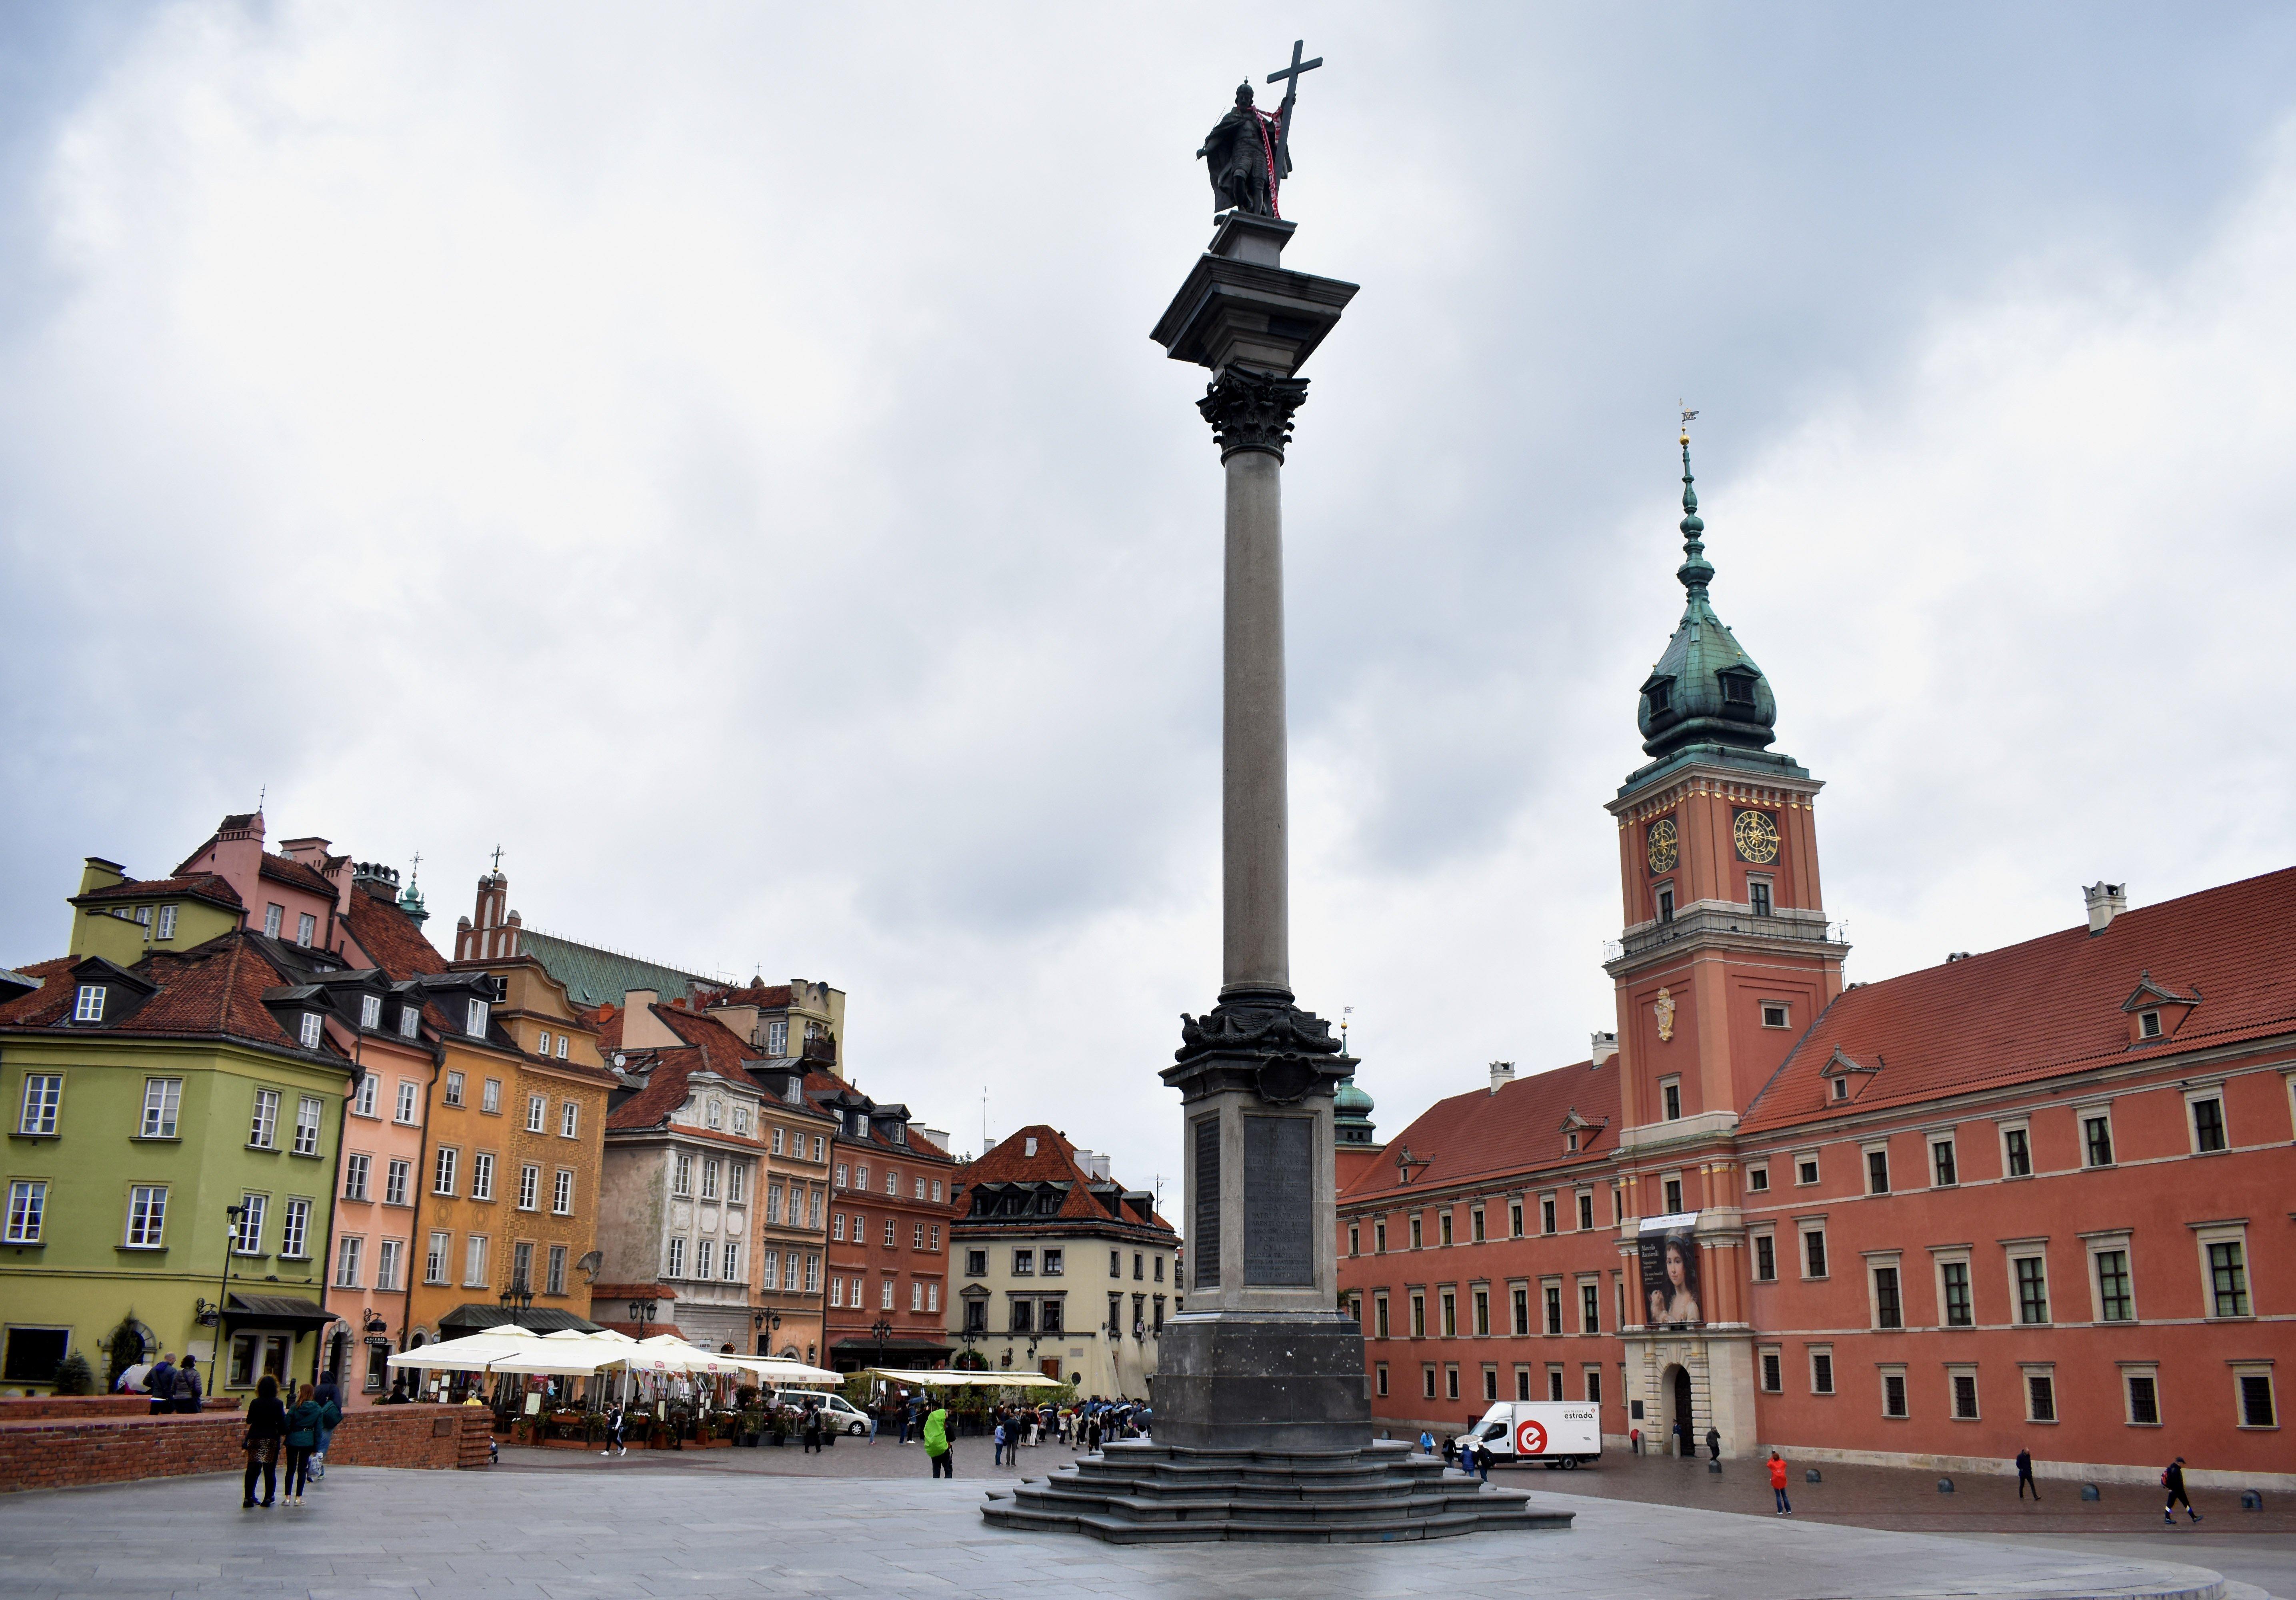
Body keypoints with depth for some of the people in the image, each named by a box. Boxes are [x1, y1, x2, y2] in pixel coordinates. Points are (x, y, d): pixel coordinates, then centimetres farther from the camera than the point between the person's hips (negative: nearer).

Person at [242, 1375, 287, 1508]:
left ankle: (248, 1498, 3)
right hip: (271, 1440, -2)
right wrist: (283, 1433, 10)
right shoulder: (278, 1404, -8)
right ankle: (268, 1498, 8)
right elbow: (282, 1423, -8)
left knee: (253, 1469, 6)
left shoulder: (255, 1403, -3)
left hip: (255, 1438, 2)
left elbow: (249, 1421, 7)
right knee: (270, 1470, 5)